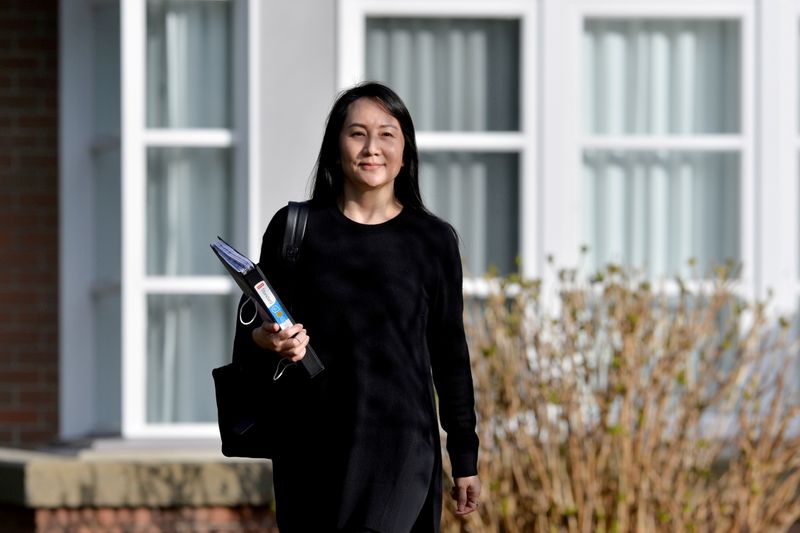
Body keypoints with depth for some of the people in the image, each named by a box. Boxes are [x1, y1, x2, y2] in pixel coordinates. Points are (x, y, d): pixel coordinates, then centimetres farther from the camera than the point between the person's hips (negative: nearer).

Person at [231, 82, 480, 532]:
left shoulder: (433, 240, 6)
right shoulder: (294, 229, 6)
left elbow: (450, 355, 10)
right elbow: (248, 337, 8)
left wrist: (466, 459, 9)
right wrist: (266, 341, -17)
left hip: (400, 443, -2)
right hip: (310, 444, 2)